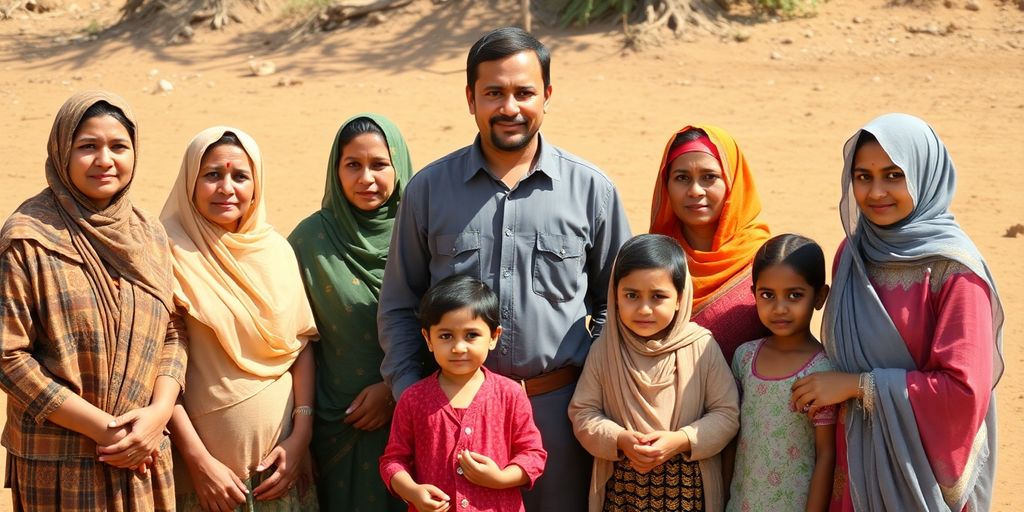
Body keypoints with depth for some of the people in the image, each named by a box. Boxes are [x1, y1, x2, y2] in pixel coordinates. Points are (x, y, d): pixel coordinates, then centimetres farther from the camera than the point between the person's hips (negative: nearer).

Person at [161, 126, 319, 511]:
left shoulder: (275, 249, 4)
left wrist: (301, 435, -3)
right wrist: (199, 460, -14)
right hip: (207, 460, -4)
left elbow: (302, 344, 6)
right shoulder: (173, 254, -9)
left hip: (278, 454, 4)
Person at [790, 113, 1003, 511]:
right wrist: (828, 388, -2)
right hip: (855, 460, 5)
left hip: (923, 465, -5)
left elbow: (964, 389, -21)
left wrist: (857, 385, -17)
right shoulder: (852, 253, 2)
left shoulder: (954, 269, -16)